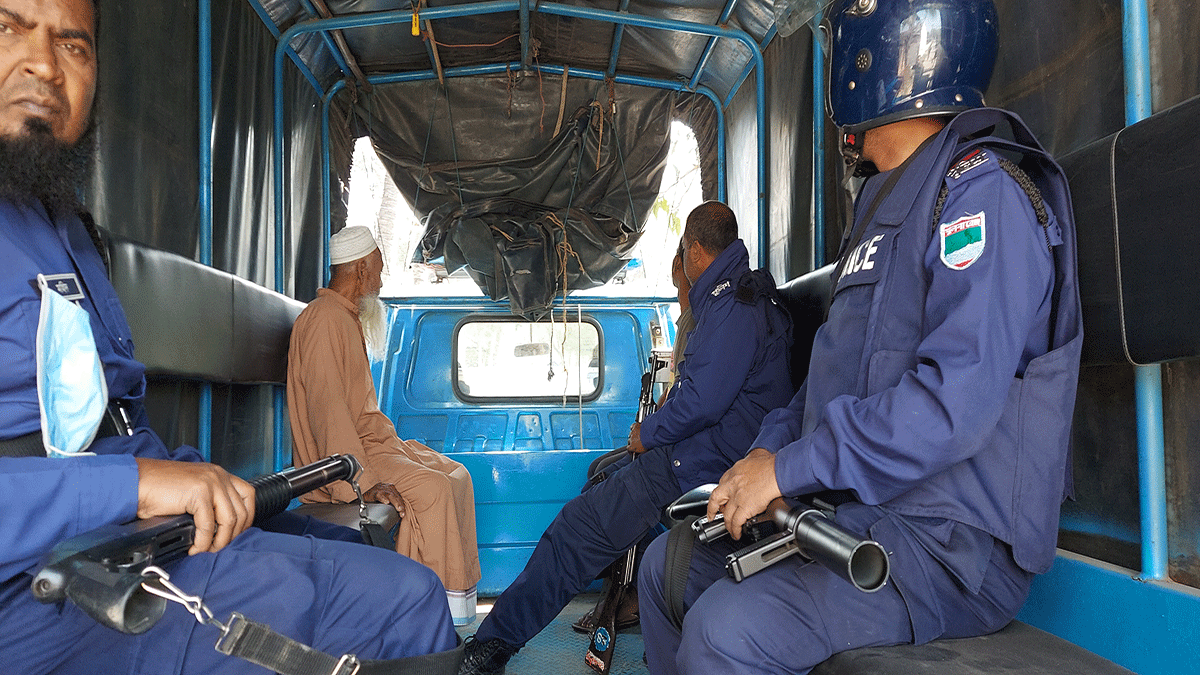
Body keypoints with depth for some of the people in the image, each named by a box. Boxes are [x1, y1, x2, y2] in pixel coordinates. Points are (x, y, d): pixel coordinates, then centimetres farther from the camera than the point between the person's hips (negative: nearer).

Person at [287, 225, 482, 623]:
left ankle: (458, 594, 3)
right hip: (338, 457, -11)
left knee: (456, 475, 3)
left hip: (370, 441, 11)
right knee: (431, 488, -25)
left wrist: (391, 440, 12)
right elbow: (327, 408, -25)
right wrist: (361, 483, -30)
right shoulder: (324, 320, -15)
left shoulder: (349, 320, 19)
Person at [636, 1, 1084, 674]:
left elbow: (956, 399, -27)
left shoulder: (981, 189, -16)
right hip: (857, 516, 9)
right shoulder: (888, 203, 17)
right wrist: (770, 446, 4)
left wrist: (787, 468, -21)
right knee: (669, 565, 11)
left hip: (955, 546, -9)